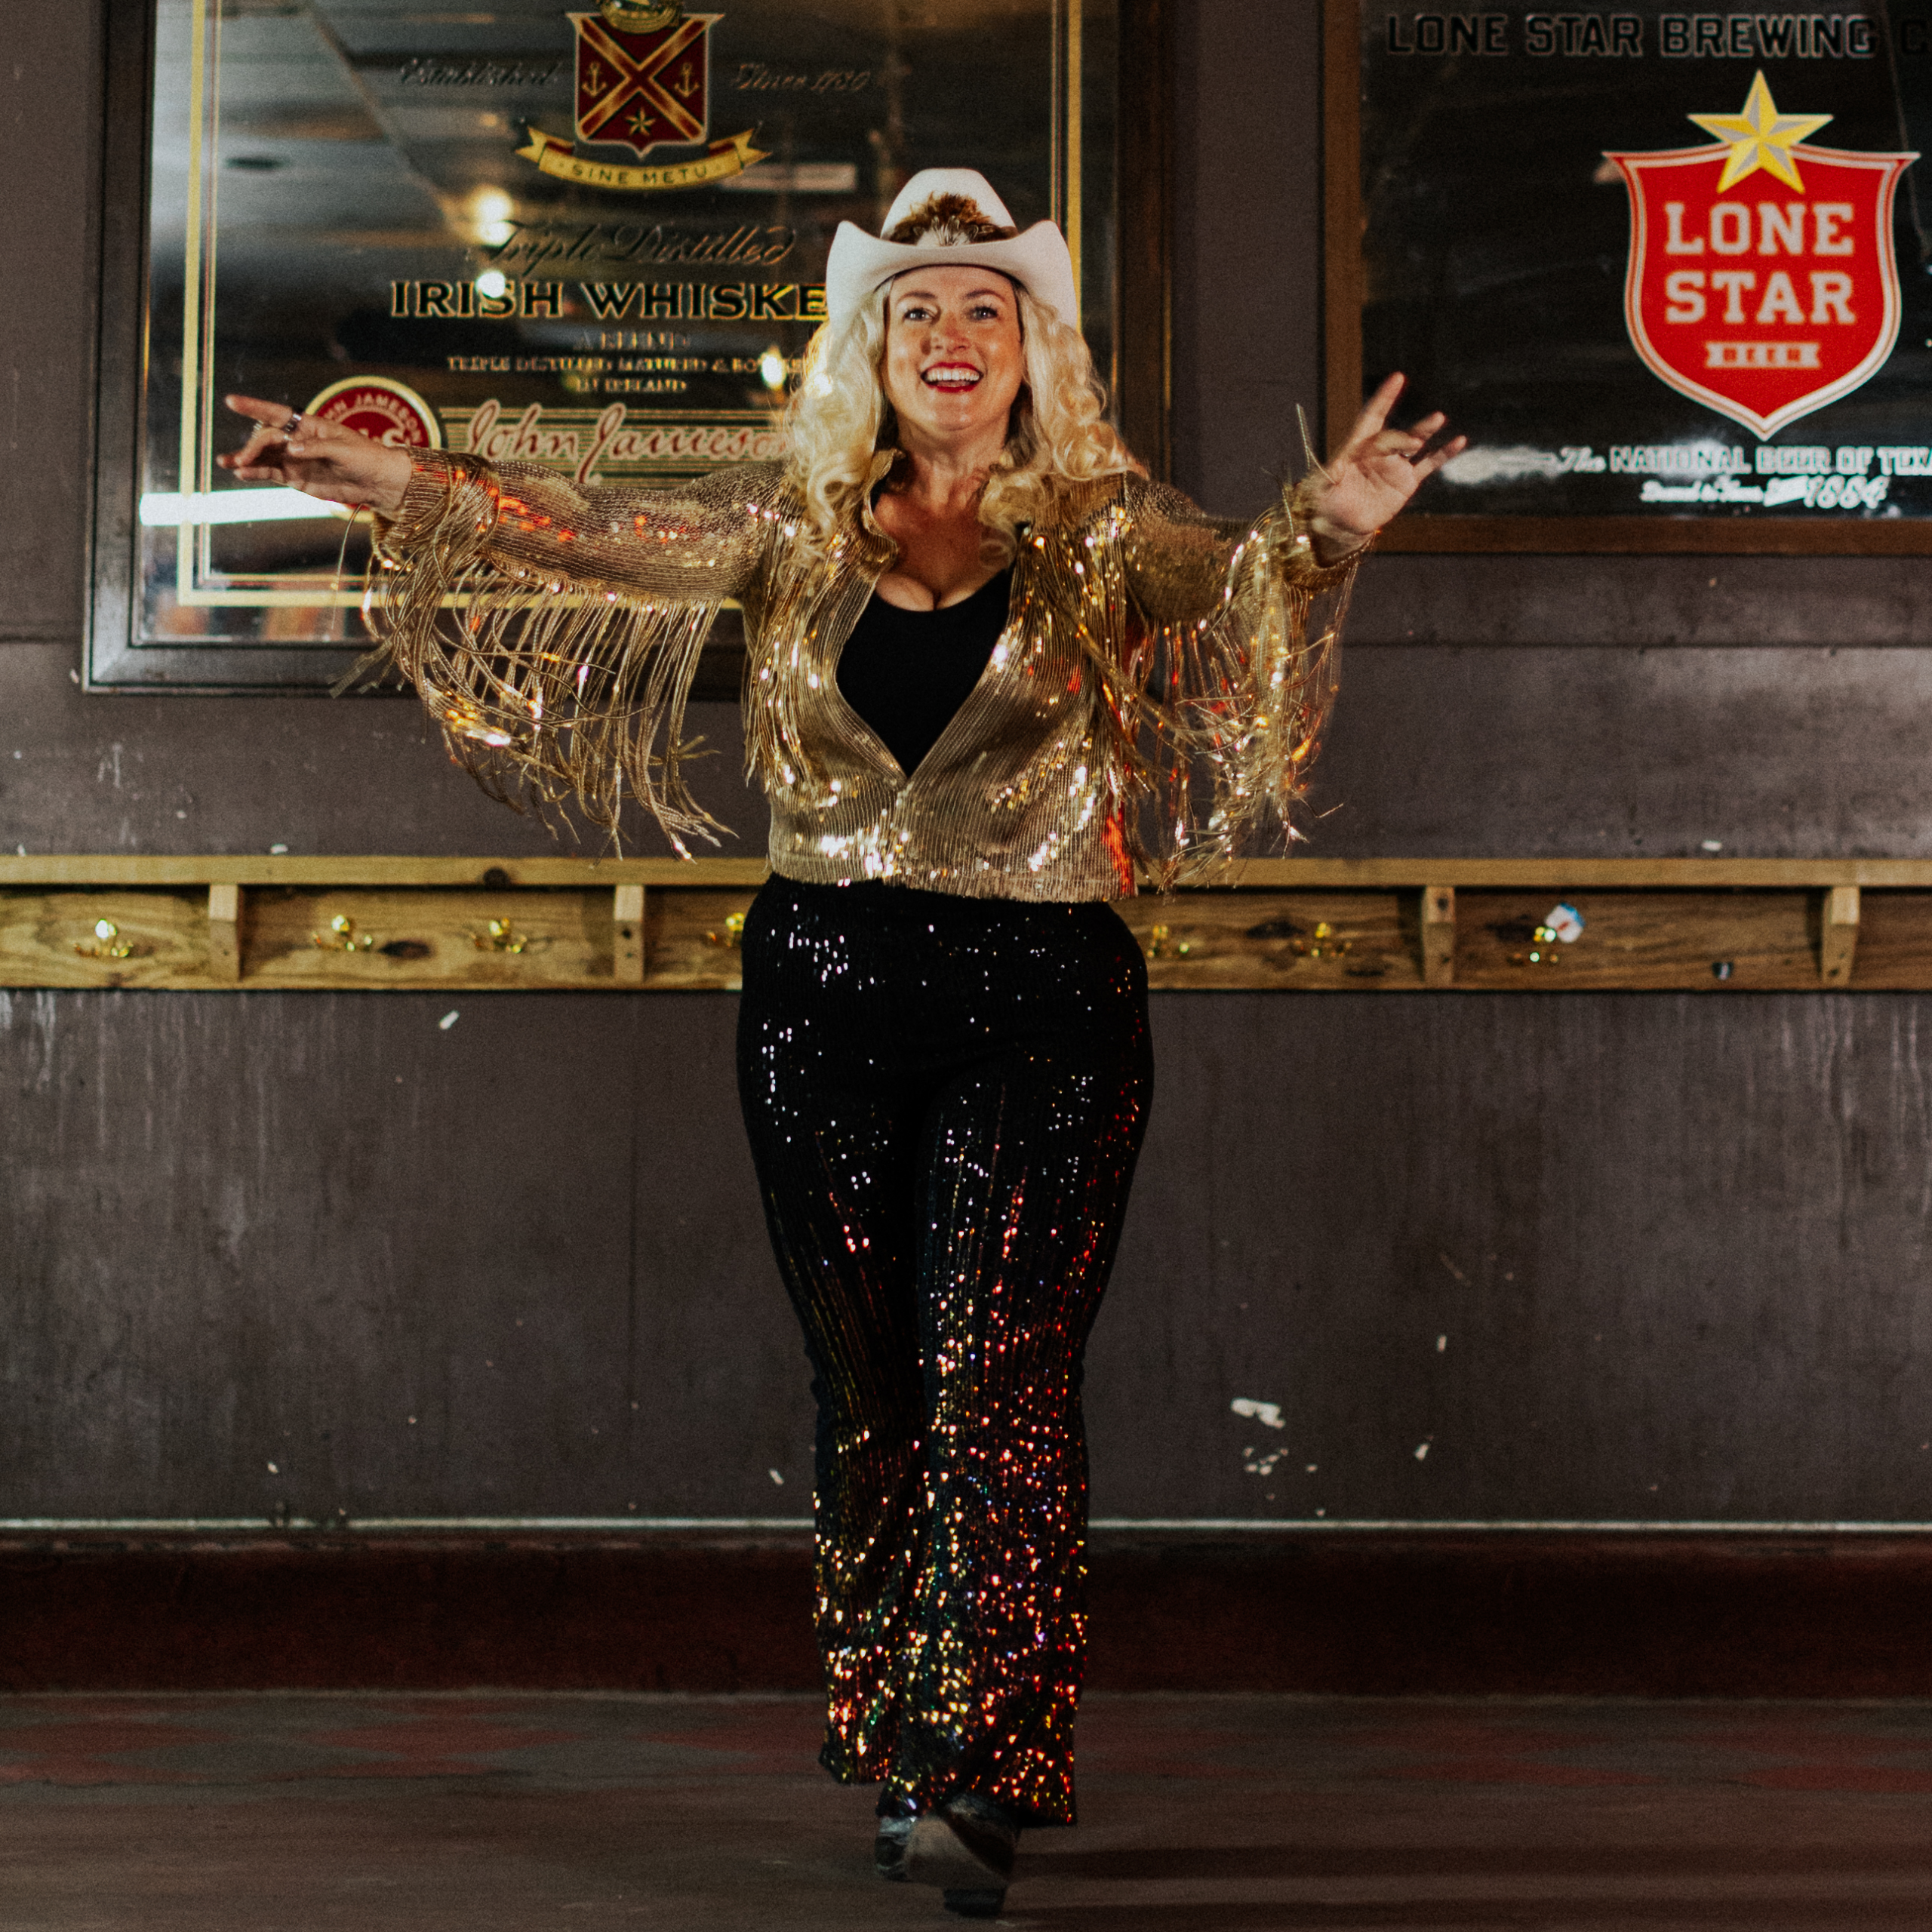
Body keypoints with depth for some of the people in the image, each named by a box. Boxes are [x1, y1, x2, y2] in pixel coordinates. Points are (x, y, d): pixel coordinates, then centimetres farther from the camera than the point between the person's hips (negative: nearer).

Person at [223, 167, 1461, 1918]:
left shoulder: (1102, 524, 3)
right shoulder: (798, 520, 8)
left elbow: (1234, 585, -14)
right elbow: (591, 537, 0)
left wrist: (1329, 525, -35)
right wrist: (402, 482, -13)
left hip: (1043, 991, -2)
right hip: (828, 984, 3)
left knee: (993, 1361, -12)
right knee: (869, 1375, 9)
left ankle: (980, 1778, -13)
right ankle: (892, 1745, 22)